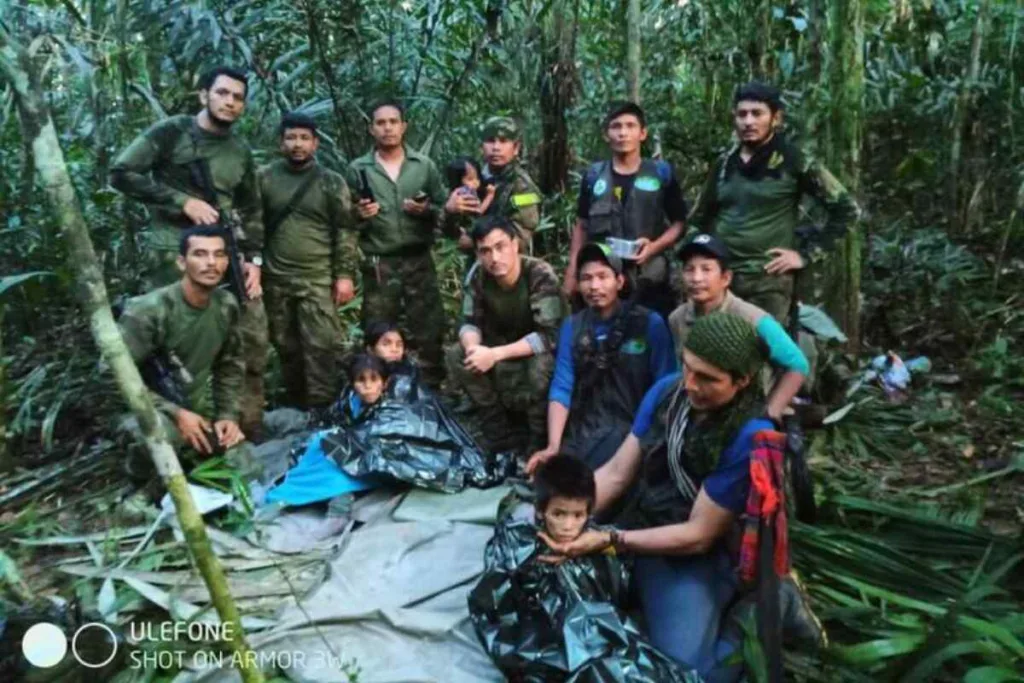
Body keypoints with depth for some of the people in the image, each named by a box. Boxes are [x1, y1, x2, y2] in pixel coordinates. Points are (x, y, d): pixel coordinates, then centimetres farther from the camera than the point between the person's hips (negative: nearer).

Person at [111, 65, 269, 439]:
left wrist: (254, 260, 7)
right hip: (175, 253, -5)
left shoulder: (241, 153, 17)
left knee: (253, 338, 3)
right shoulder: (171, 132, 0)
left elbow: (252, 211, 20)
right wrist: (184, 201, -12)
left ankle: (249, 429, 16)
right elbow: (121, 173, -7)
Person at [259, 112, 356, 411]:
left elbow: (343, 232, 0)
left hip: (318, 279, -2)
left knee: (320, 346, -6)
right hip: (275, 279, 2)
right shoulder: (264, 177, 5)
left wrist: (345, 275, -6)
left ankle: (321, 410, 1)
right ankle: (294, 406, 25)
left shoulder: (332, 182, 2)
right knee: (286, 347, 11)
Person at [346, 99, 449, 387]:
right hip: (378, 265, 0)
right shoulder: (358, 169, 5)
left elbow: (445, 211, 7)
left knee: (429, 331, 4)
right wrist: (359, 215, -15)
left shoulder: (425, 165, 7)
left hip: (419, 261, 1)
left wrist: (426, 210, -13)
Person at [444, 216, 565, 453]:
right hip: (504, 348, 5)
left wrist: (495, 354, -39)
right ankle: (499, 435, -6)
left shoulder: (540, 275, -29)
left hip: (541, 351, -5)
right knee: (457, 355, -18)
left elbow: (550, 336, -34)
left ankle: (540, 441, -12)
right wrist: (473, 347, -32)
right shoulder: (478, 276, -13)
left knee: (541, 363, -38)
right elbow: (470, 323, -7)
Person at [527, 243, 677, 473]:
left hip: (632, 429, -3)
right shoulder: (571, 327, 9)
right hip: (581, 432, 4)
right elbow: (561, 388, 0)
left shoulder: (650, 323, -2)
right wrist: (553, 447, -12)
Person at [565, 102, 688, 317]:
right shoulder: (593, 175, 8)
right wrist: (572, 273, 7)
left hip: (649, 281, -1)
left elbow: (679, 223, 5)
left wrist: (654, 247, -13)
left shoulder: (662, 173, 3)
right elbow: (581, 226, 13)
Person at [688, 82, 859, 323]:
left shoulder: (794, 161, -2)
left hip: (768, 280, -4)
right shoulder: (724, 164, 12)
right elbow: (701, 217, 25)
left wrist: (806, 253, -5)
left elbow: (845, 209, -1)